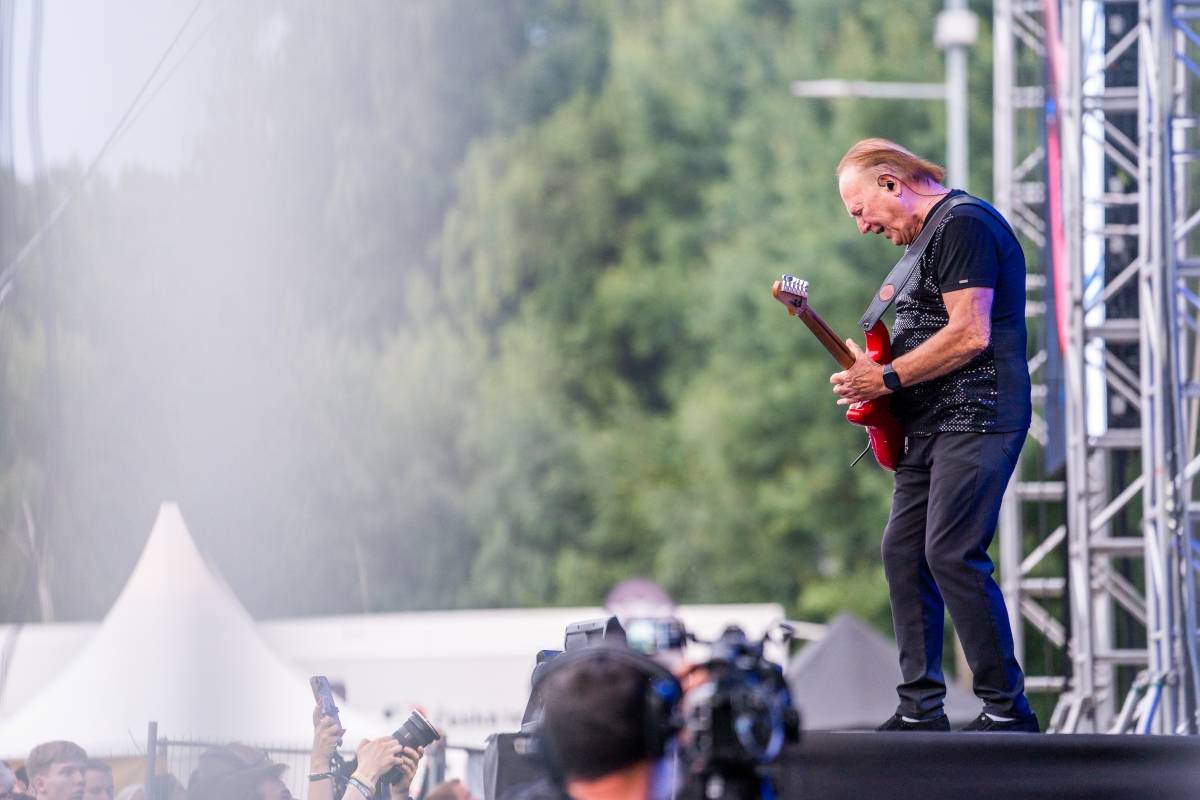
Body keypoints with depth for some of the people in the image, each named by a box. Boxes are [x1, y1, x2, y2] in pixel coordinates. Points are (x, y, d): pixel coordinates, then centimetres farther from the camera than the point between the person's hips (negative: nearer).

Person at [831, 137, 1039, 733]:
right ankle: (920, 708, 10)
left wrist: (886, 378, -14)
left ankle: (1006, 707, -12)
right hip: (932, 426, 11)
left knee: (951, 555, -16)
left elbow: (970, 335, -21)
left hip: (976, 417, -11)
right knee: (903, 553, 7)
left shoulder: (962, 225, -12)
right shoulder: (929, 237, 21)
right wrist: (875, 380, 13)